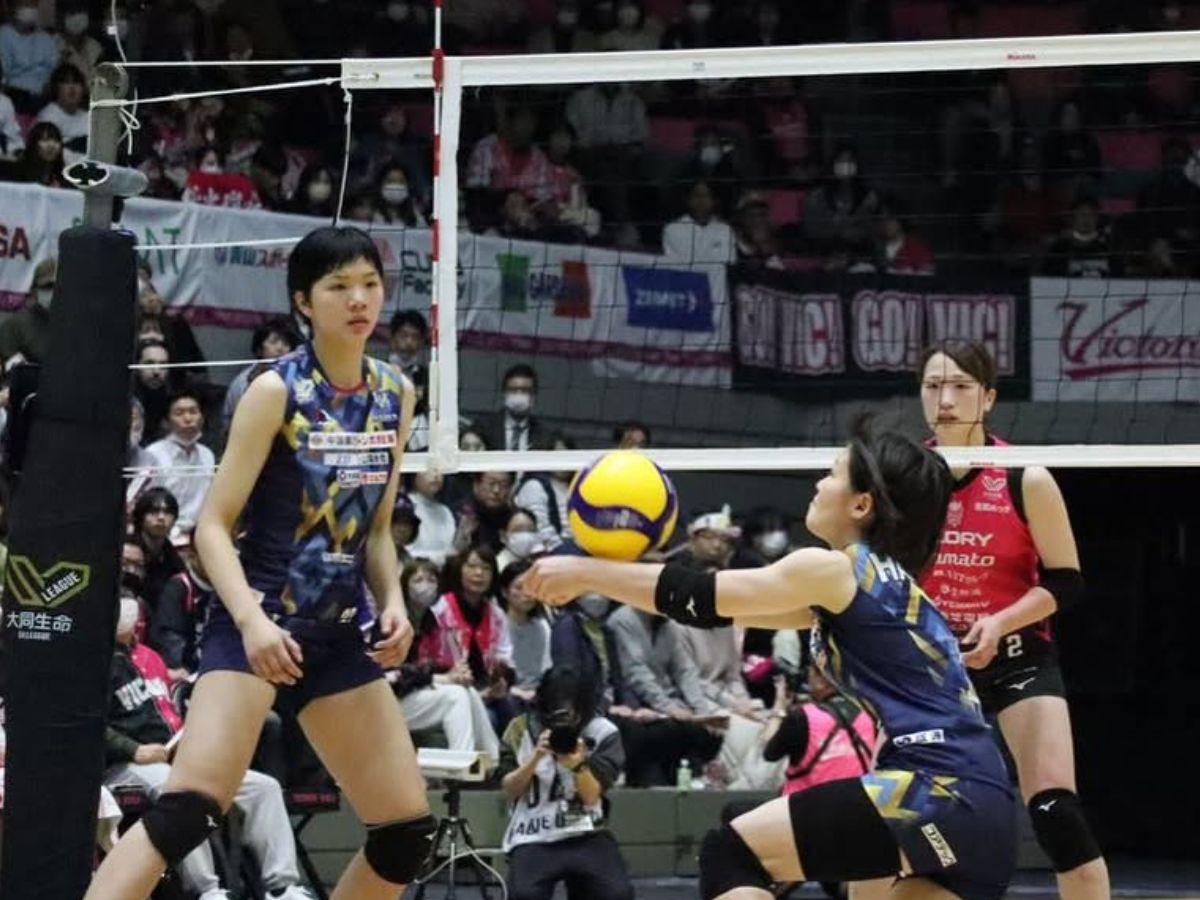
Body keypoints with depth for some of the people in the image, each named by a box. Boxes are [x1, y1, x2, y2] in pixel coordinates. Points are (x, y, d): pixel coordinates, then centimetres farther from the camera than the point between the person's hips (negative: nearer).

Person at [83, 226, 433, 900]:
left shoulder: (394, 396, 8)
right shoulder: (277, 391, -9)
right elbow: (214, 526, -11)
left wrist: (394, 603, 0)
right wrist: (252, 619, -25)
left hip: (342, 633, 7)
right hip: (257, 625, -7)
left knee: (410, 833, 5)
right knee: (189, 811, -24)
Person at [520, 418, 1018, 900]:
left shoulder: (836, 569, 0)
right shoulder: (884, 583, 25)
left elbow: (704, 600, 2)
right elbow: (728, 605, 30)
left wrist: (582, 572, 10)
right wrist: (612, 575, 29)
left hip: (937, 793, -9)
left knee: (731, 854, -2)